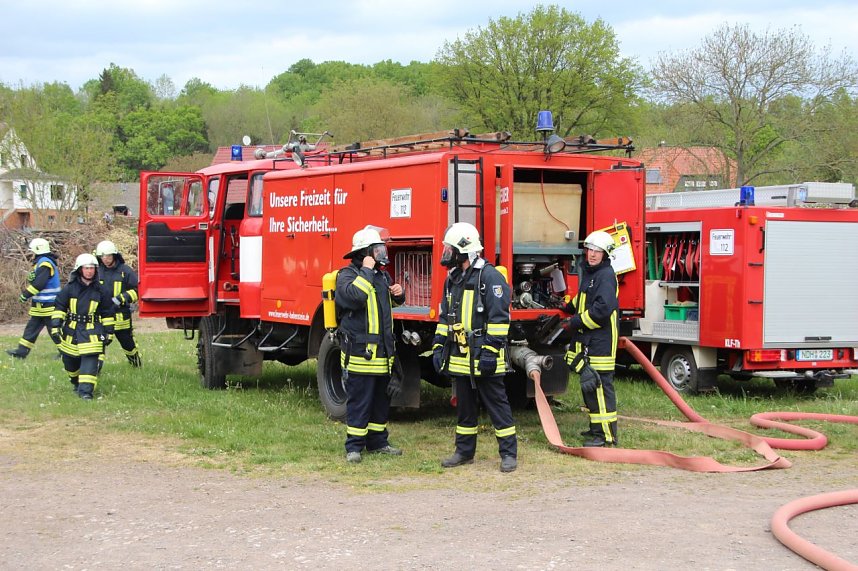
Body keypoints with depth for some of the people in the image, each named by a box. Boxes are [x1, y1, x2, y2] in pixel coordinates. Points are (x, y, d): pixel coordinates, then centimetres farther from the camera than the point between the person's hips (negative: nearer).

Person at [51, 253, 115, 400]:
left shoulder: (99, 289, 0)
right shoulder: (70, 287, -2)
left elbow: (107, 313, 7)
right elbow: (59, 307, 0)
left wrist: (108, 332, 6)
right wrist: (55, 327, -9)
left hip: (92, 331, -2)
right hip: (71, 330, 2)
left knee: (90, 359, -14)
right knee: (70, 360, 13)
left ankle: (86, 390, -15)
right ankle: (76, 382, 39)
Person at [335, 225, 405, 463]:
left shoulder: (381, 275, 16)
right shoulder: (347, 275, -9)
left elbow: (394, 300, 32)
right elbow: (354, 295, -31)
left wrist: (398, 293, 9)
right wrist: (366, 271, -21)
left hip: (382, 352, 8)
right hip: (359, 352, -8)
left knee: (381, 398, 14)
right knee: (358, 401, -4)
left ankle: (377, 442, 25)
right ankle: (353, 447, 2)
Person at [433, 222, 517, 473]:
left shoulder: (489, 276, -12)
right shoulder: (453, 278, 14)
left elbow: (499, 317, -17)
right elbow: (445, 316, 21)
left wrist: (491, 351, -21)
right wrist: (438, 346, 15)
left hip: (483, 358, -8)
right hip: (460, 358, 8)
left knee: (497, 405, -1)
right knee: (465, 407, 14)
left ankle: (509, 453, 5)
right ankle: (464, 451, 23)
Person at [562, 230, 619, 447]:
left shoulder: (606, 275, -13)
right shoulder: (589, 273, 18)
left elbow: (603, 308, -25)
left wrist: (577, 322, -17)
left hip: (600, 342, -10)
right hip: (586, 340, 10)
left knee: (600, 385, -10)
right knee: (588, 385, 15)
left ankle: (607, 434, -8)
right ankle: (596, 428, 25)